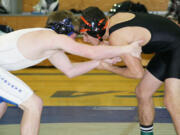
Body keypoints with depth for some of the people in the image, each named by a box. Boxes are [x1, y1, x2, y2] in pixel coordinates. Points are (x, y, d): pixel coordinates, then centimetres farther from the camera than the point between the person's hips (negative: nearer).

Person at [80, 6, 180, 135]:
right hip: (166, 50, 10)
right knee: (142, 93, 17)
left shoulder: (116, 38, -25)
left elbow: (138, 73, -19)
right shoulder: (116, 17, -1)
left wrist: (110, 68, -4)